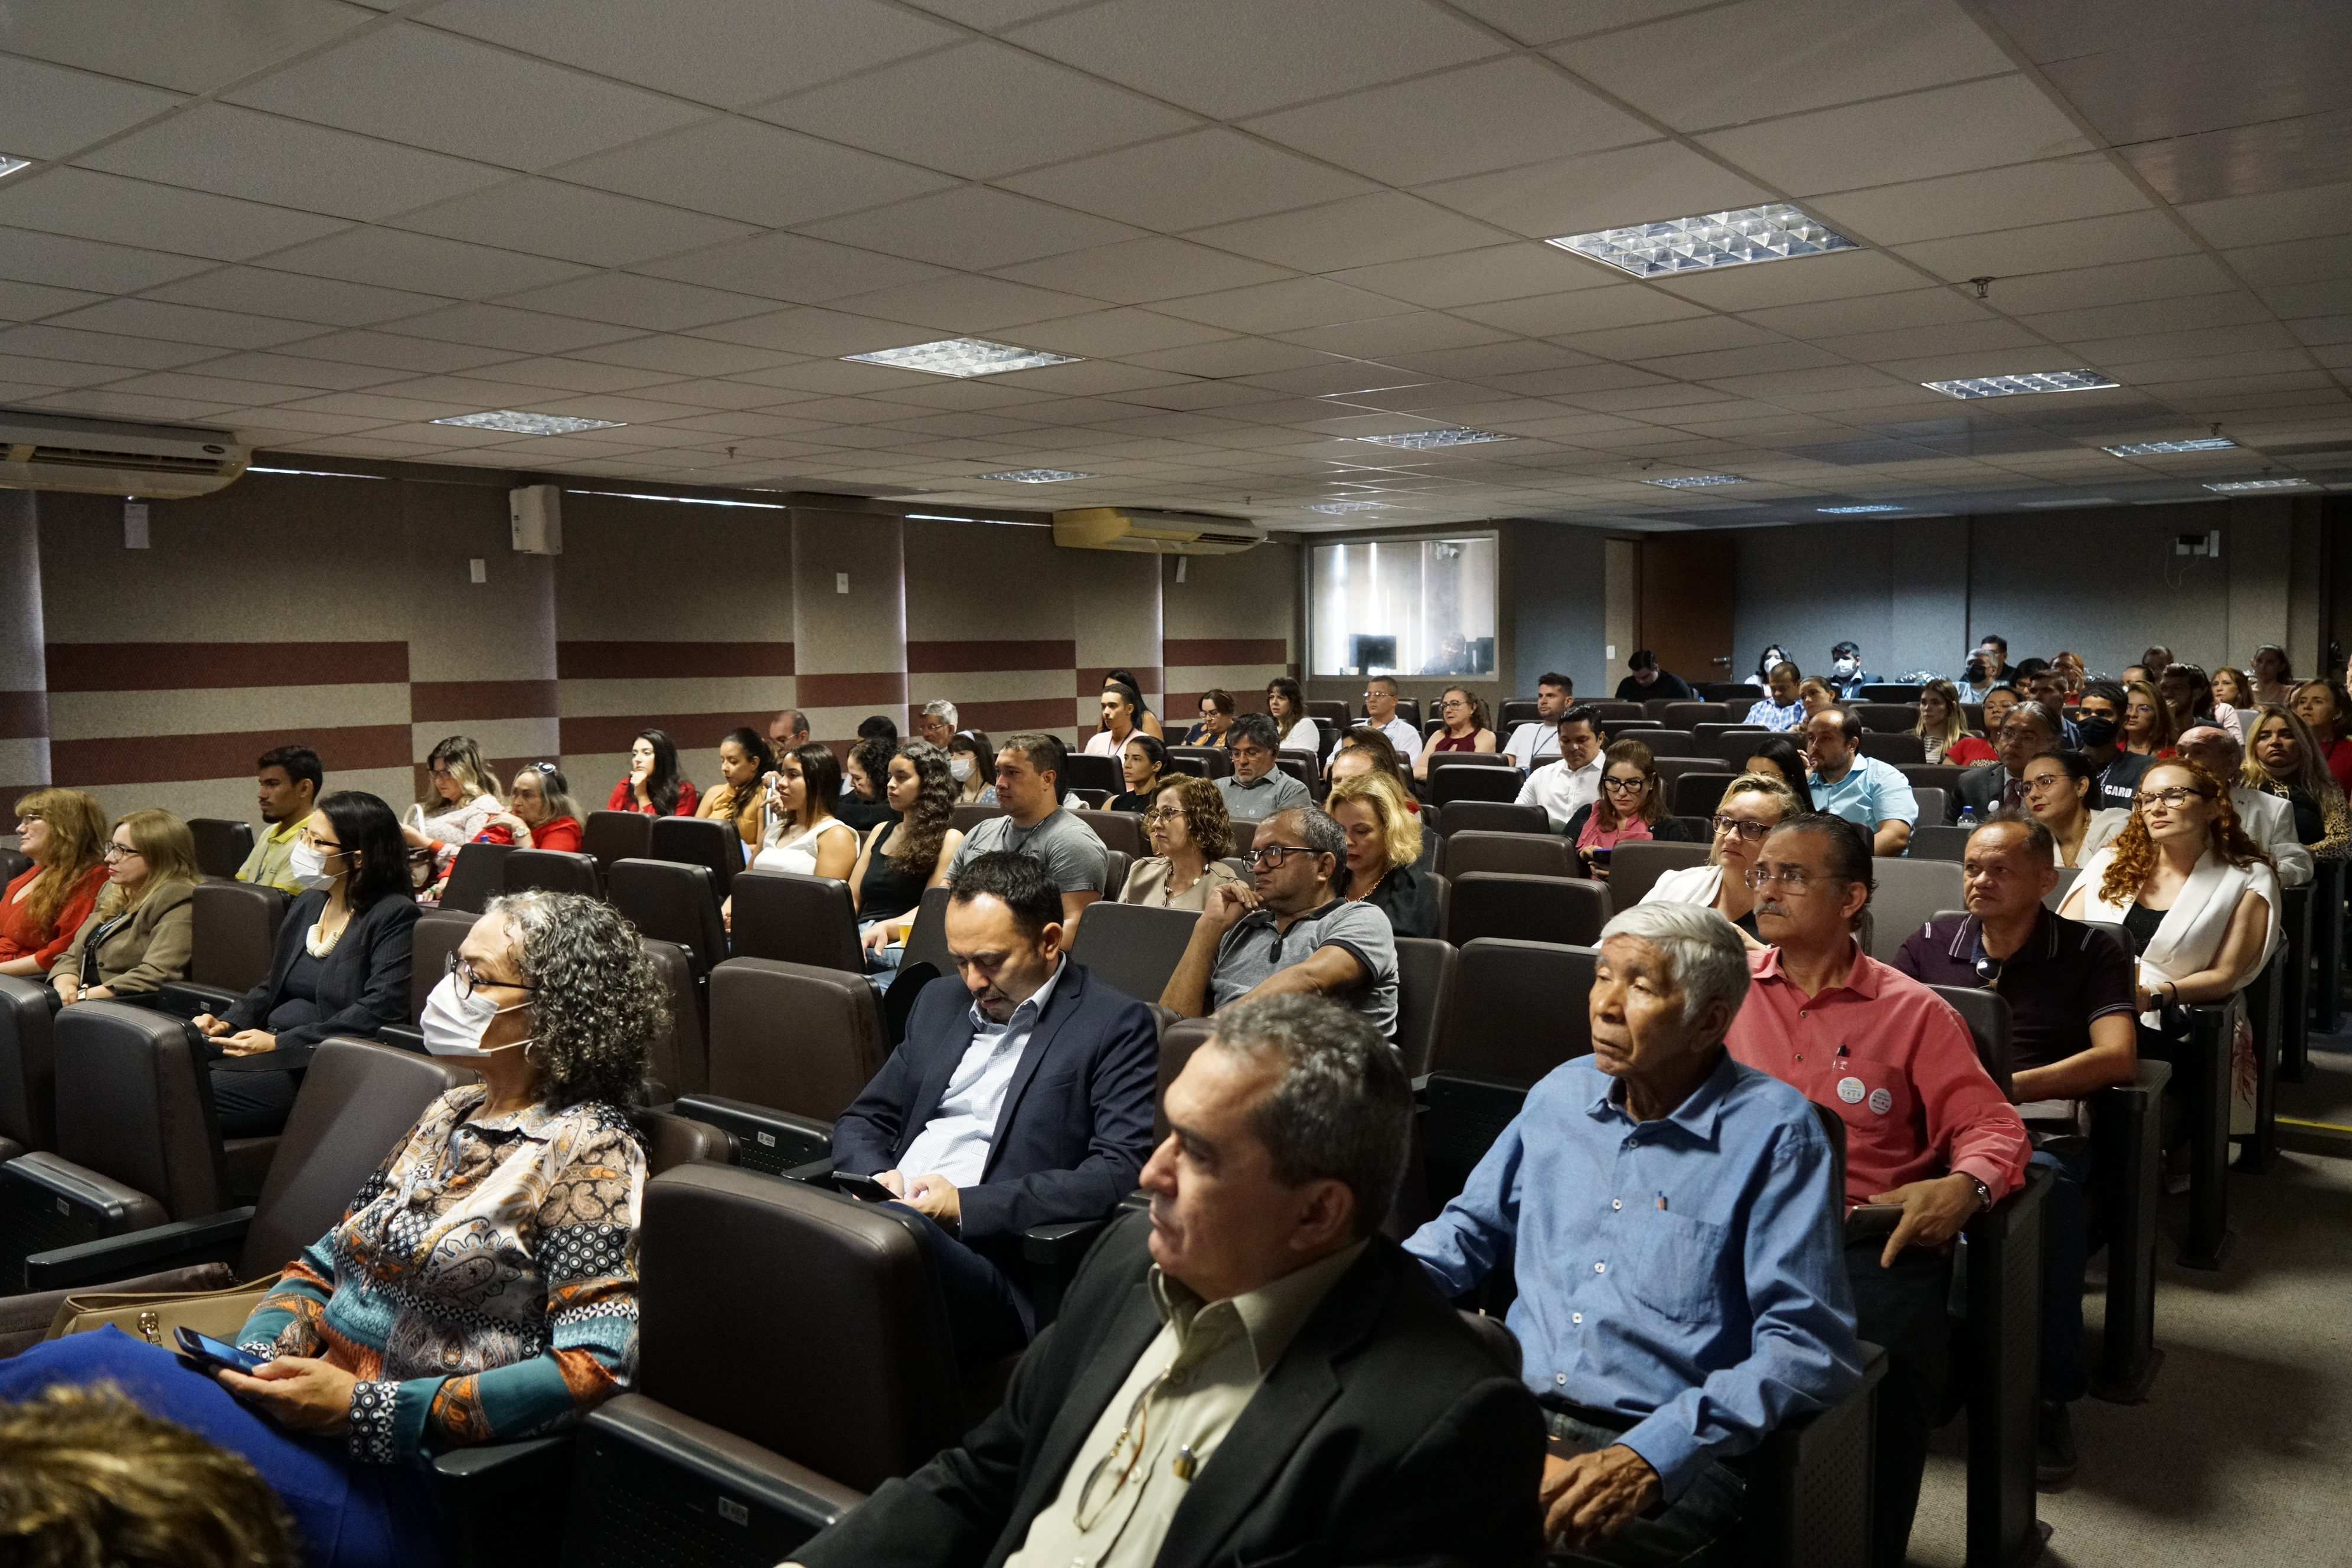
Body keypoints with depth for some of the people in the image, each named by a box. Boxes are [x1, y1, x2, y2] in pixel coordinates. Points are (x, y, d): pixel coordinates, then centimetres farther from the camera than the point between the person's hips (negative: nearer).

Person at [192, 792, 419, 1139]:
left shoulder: (393, 916, -8)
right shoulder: (308, 904, 17)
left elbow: (379, 1011, -18)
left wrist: (281, 1042, -20)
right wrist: (228, 1023, 4)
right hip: (270, 1051, 8)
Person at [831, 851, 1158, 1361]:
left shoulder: (1117, 1026, 3)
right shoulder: (939, 1003, 24)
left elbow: (1120, 1173, -8)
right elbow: (862, 1121, 26)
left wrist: (967, 1207, -15)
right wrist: (874, 1176, 0)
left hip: (991, 1257, -5)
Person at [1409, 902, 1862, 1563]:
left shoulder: (1774, 1131, -5)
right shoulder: (1561, 1093, 13)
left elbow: (1806, 1344, -11)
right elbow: (1470, 1229, 24)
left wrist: (1652, 1455, -23)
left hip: (1670, 1456, -5)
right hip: (1510, 1418, 5)